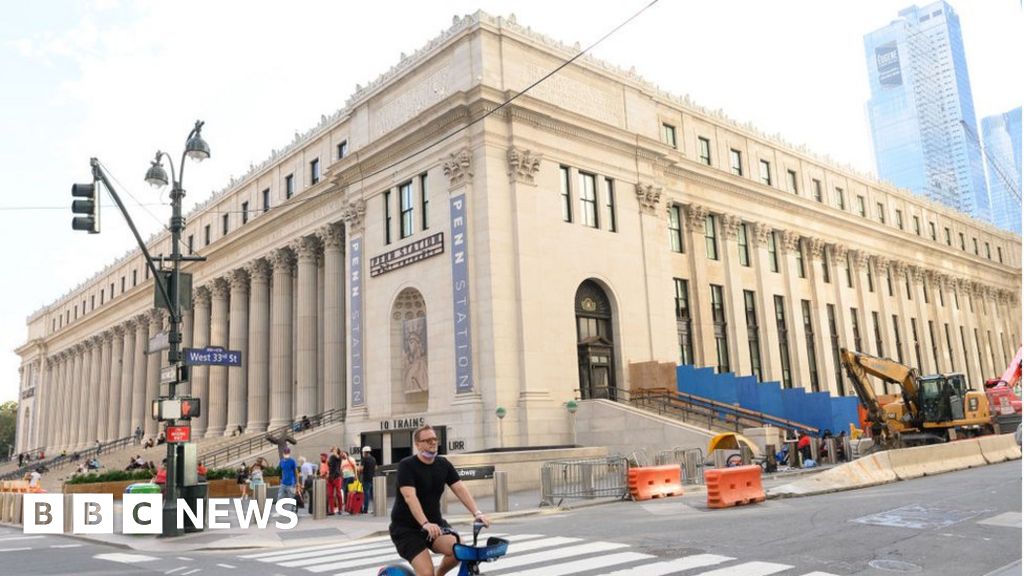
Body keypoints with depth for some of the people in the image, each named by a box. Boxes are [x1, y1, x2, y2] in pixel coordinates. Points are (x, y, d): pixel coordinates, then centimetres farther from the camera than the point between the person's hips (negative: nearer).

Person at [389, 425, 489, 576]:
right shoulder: (407, 465, -15)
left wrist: (477, 513, -22)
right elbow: (409, 496, -28)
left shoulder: (443, 464, 2)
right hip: (406, 527, -5)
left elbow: (460, 489, -7)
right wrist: (425, 523, -41)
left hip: (434, 522, 5)